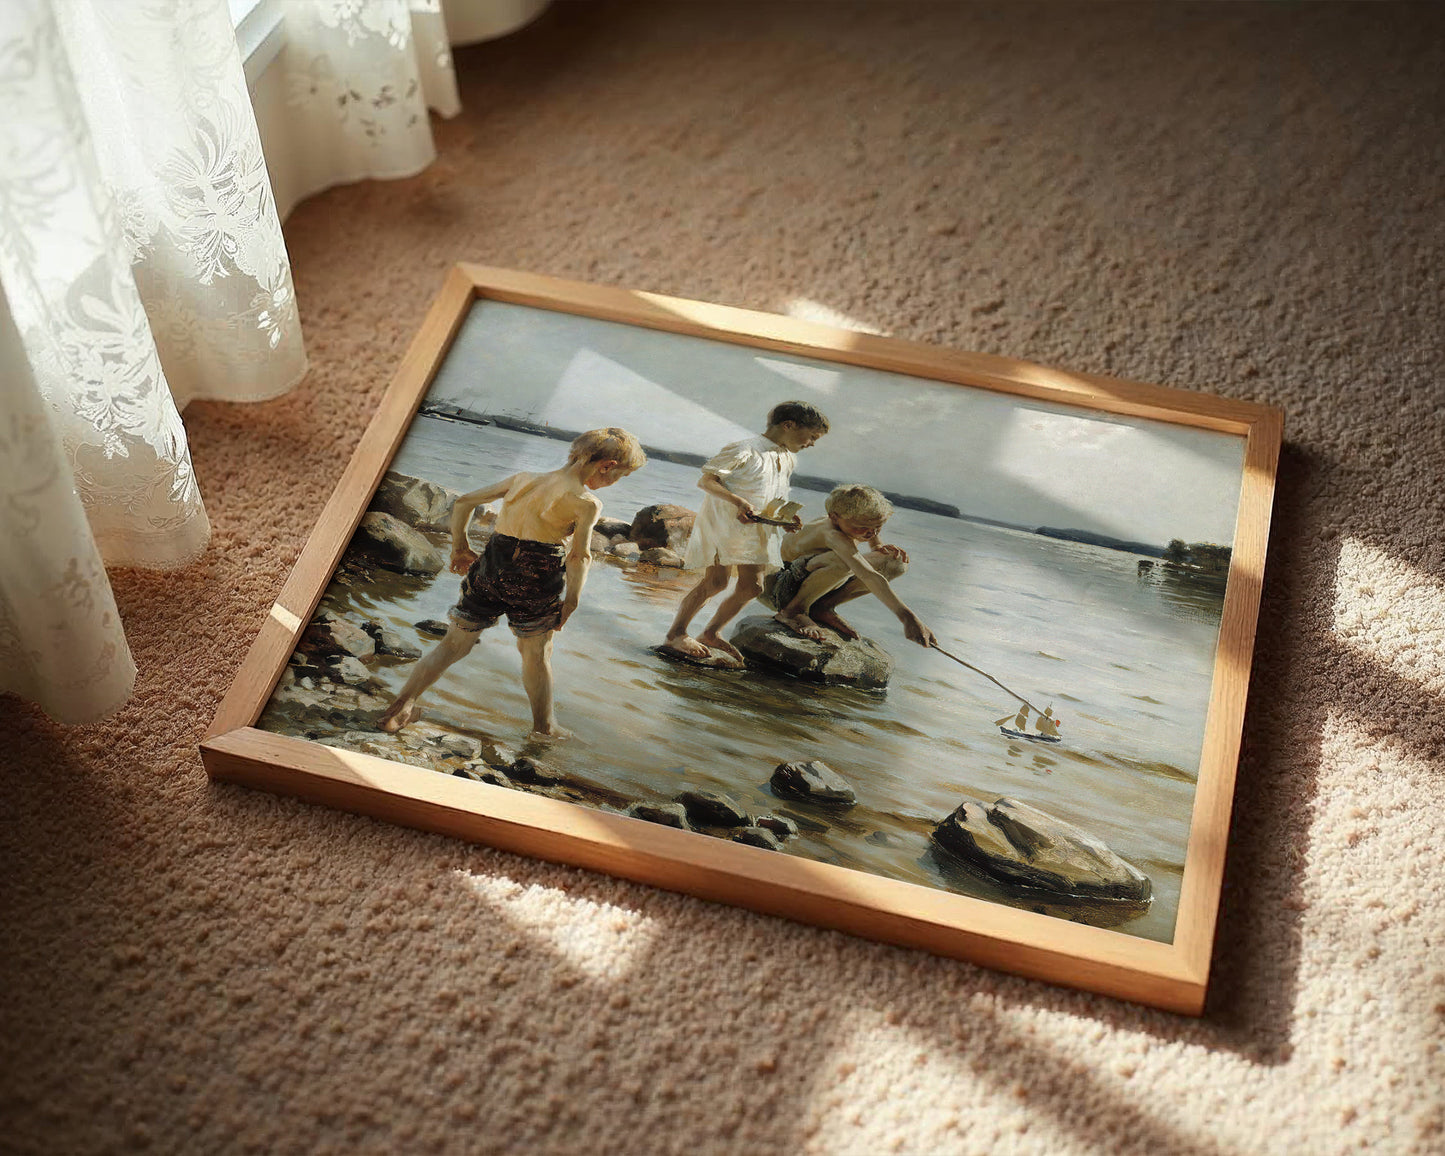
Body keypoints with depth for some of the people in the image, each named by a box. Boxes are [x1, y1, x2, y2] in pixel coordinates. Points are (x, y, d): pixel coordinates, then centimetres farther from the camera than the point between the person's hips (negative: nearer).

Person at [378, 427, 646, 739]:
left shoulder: (522, 480, 11)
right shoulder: (586, 503, -7)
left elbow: (463, 502, 15)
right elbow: (579, 557, -15)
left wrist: (460, 546, 22)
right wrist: (571, 600, -3)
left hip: (490, 571, 4)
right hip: (536, 584, -4)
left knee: (455, 644, 16)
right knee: (537, 654, 20)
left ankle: (401, 707, 17)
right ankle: (543, 725, 35)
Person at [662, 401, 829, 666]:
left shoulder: (788, 459, 13)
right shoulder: (745, 451, -13)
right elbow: (705, 480, -14)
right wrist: (738, 502, -27)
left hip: (756, 528, 8)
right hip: (722, 522, -8)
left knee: (752, 587, 4)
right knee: (716, 581, -13)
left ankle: (711, 634, 19)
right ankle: (675, 634, -3)